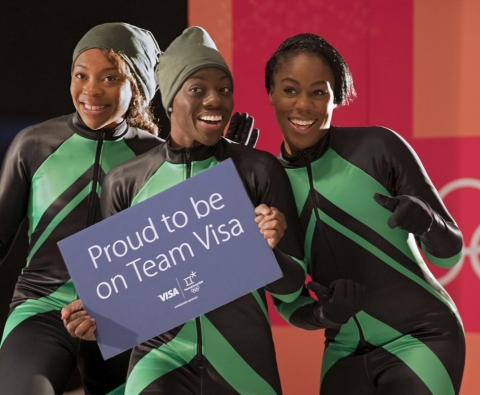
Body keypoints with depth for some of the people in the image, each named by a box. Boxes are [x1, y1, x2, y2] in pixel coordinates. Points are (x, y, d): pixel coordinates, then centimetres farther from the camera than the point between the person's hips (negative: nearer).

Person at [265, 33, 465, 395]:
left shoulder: (380, 147, -12)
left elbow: (449, 253, -5)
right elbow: (284, 298, 5)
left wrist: (426, 221, -26)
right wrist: (321, 314, -16)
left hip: (421, 338, -3)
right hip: (346, 351, 3)